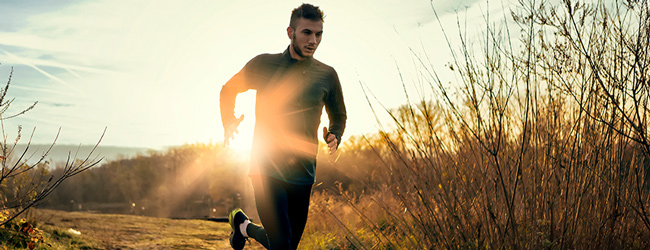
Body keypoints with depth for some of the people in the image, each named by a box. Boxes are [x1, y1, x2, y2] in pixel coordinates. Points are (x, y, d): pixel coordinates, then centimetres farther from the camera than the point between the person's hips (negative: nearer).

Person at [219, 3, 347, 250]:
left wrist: (334, 137, -4)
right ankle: (241, 222, 19)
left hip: (303, 173, 4)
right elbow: (228, 90, 14)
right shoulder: (263, 64, -2)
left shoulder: (327, 75, 3)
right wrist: (229, 122, -3)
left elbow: (338, 116, 18)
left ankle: (244, 225, 39)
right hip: (267, 169, -3)